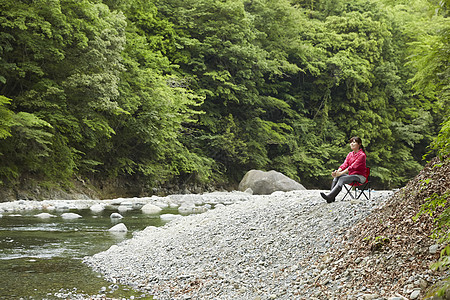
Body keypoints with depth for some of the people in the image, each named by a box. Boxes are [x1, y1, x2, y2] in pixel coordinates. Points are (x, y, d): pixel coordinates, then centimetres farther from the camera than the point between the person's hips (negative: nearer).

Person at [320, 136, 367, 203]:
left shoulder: (362, 155, -11)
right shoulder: (350, 154, 14)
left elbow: (352, 166, -21)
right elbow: (344, 164, 1)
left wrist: (340, 173, -29)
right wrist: (337, 171, -20)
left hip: (360, 176, -7)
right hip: (351, 175, 7)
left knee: (342, 179, -31)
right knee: (336, 177, -20)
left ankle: (329, 197, -44)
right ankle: (332, 197, -34)